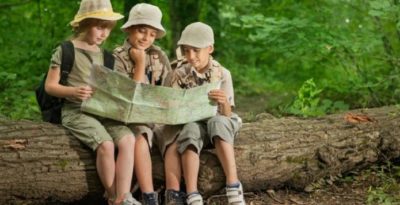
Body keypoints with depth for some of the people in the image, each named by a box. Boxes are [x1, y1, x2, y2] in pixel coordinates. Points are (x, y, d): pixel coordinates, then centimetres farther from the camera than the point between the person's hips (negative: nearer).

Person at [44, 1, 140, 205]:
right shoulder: (65, 51, -2)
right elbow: (50, 86, -3)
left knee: (128, 139, -23)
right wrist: (73, 91, -21)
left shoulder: (104, 55, 16)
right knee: (105, 144, -30)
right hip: (76, 111, -6)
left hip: (102, 110, 6)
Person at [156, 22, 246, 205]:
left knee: (218, 122, -34)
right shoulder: (178, 75, -2)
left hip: (215, 124, 0)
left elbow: (226, 115, -8)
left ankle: (233, 187, -38)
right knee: (190, 131, -35)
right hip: (188, 125, 0)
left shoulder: (222, 74, -4)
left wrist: (224, 103, -30)